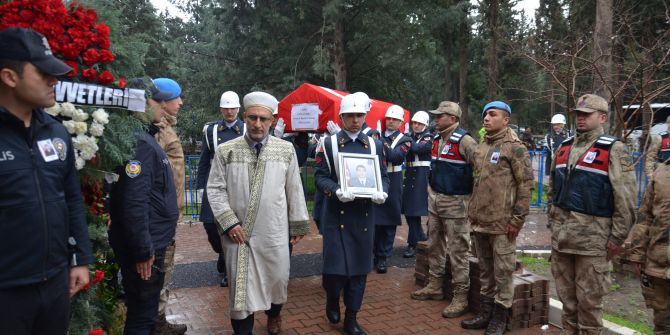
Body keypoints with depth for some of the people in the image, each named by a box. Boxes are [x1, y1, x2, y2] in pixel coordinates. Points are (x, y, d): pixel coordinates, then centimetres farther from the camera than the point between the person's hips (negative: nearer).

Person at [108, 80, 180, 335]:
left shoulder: (145, 138, 12)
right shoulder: (139, 143, -21)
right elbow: (134, 204, -28)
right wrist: (143, 251, -23)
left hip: (153, 243, 10)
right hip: (145, 249, -10)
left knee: (146, 312, 23)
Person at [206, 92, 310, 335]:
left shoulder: (286, 150, 1)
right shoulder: (226, 151, -2)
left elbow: (294, 189, 5)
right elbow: (215, 189, -1)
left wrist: (298, 224, 7)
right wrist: (229, 222, -10)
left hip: (275, 232, 1)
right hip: (238, 232, -1)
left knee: (278, 279, 15)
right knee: (240, 286, 8)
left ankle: (274, 314, 46)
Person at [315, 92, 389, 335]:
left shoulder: (375, 145, 8)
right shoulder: (329, 144, 0)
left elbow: (383, 176, 9)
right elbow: (320, 177, -4)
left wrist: (382, 192, -13)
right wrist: (337, 191, -23)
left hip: (364, 214, 3)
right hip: (336, 214, -3)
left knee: (360, 267, 7)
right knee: (335, 266, -2)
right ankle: (332, 302, 30)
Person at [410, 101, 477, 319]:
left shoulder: (464, 140, -15)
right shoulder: (437, 139, 11)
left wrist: (472, 193, -13)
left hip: (455, 202, -9)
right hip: (435, 199, 9)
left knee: (457, 251, -2)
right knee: (435, 246, 17)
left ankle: (460, 298, 7)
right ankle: (434, 286, 31)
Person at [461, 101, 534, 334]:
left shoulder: (515, 147, -8)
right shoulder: (481, 148, 13)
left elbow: (526, 184, -11)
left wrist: (517, 218, -14)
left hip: (502, 222, -7)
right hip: (479, 221, 7)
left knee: (502, 271, 3)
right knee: (485, 269, 16)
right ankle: (486, 312, 28)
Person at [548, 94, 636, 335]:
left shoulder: (613, 150, -7)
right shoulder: (564, 148, 12)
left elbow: (626, 199, -10)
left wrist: (617, 237, -11)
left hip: (592, 234, -6)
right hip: (561, 232, 6)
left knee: (588, 297, 3)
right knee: (566, 293, 16)